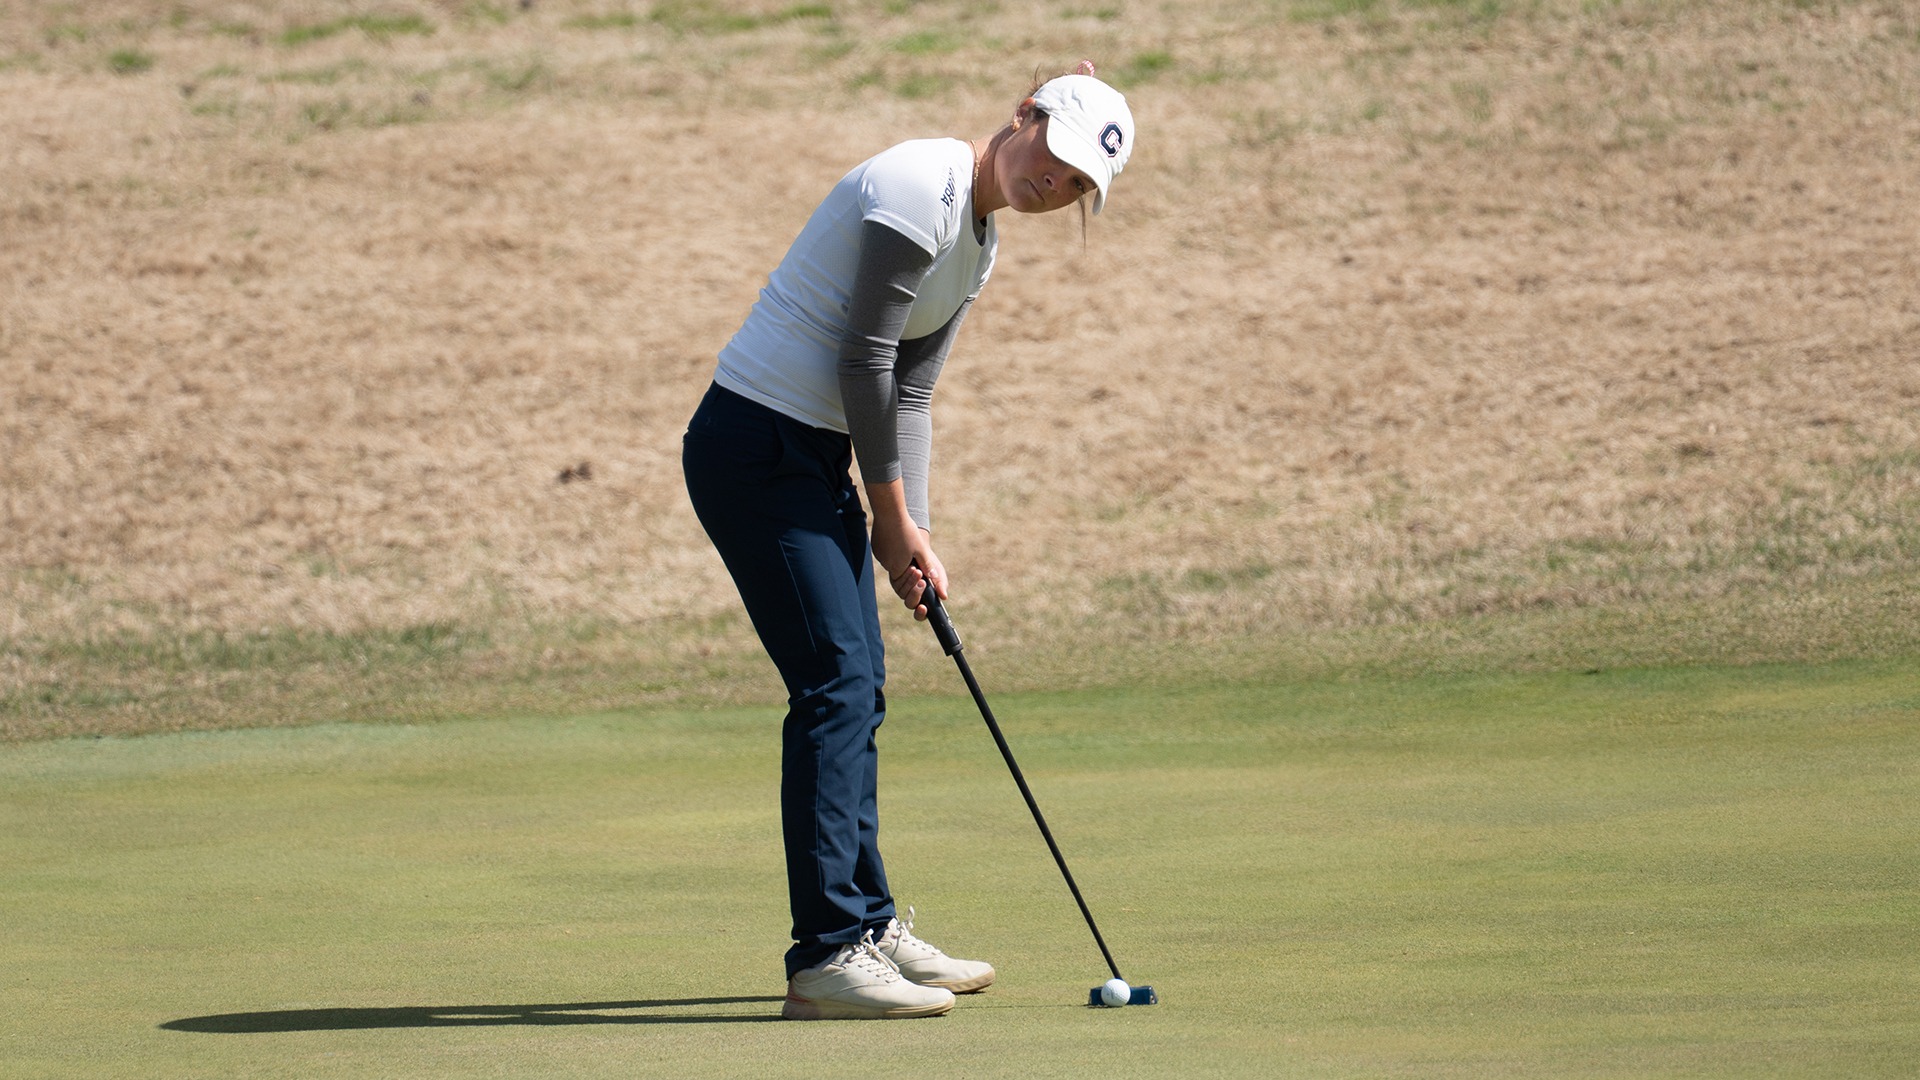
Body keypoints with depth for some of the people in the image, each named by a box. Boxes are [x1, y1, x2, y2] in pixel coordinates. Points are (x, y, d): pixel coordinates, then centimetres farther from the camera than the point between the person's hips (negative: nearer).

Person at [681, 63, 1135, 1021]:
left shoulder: (977, 243, 12)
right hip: (753, 444, -10)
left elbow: (907, 391, 13)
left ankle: (867, 929, 23)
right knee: (835, 684, -13)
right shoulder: (919, 191, -18)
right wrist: (893, 511, -8)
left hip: (815, 455, 10)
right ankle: (825, 958, -13)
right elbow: (862, 357, -17)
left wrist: (906, 530, 4)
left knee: (858, 690, 13)